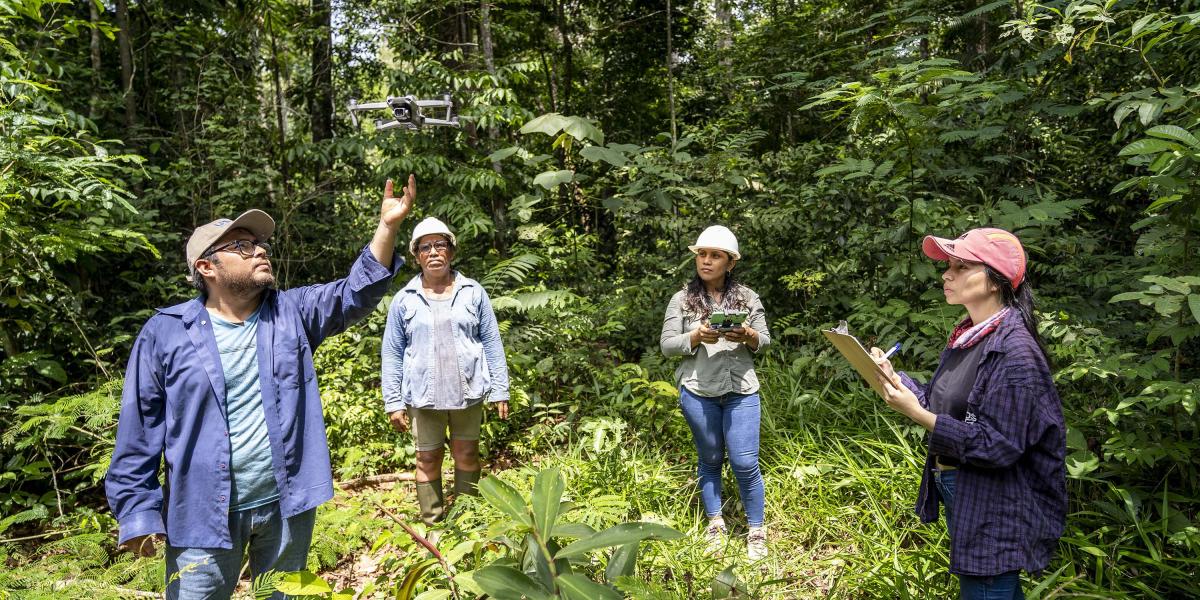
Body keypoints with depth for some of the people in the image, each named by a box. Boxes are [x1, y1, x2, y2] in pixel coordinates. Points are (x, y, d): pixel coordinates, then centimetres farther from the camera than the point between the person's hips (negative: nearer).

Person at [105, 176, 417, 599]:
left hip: (287, 506, 3)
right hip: (204, 515, -2)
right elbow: (139, 429, -3)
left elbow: (358, 292, -9)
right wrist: (138, 511, -5)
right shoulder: (165, 333, -6)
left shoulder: (292, 312, 2)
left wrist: (387, 226, -22)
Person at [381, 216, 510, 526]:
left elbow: (492, 343, 3)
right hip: (424, 395, 0)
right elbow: (392, 354, 4)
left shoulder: (473, 292, 2)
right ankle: (432, 524, 22)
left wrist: (500, 392, -1)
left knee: (467, 454, 10)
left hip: (468, 391, 0)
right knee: (427, 459, 7)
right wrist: (393, 403, -1)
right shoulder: (404, 300, 3)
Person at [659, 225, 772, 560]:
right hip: (698, 392, 0)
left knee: (745, 463, -2)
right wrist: (697, 336, -20)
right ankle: (715, 523, 30)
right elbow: (667, 345, -3)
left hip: (741, 391, 0)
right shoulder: (682, 300, 1)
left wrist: (747, 335, -17)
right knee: (710, 460, 12)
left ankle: (756, 531, 16)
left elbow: (764, 341, 5)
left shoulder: (747, 297, 5)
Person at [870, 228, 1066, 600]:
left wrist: (918, 415, -28)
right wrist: (892, 378, -5)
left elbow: (999, 446, -25)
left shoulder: (1014, 351, -23)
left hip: (995, 512, -8)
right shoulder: (966, 336, 4)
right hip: (960, 498, 9)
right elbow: (941, 406, 7)